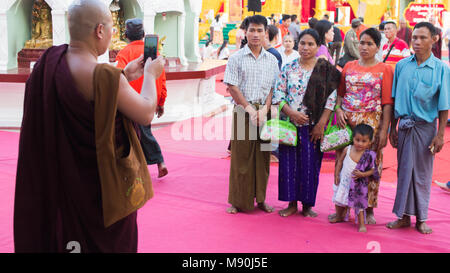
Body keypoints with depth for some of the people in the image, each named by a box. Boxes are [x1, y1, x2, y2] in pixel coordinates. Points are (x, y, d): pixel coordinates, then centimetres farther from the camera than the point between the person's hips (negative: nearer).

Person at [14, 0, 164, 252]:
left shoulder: (51, 60, -3)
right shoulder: (103, 75, -27)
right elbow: (146, 114, -16)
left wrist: (125, 75, 12)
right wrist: (150, 75, 0)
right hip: (103, 182, -7)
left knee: (65, 235, 21)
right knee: (111, 240, 13)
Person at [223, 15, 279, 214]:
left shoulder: (271, 60, 10)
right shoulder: (236, 58, 1)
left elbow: (274, 88, 6)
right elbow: (232, 87, -4)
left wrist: (264, 109, -8)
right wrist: (249, 108, -11)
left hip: (264, 112, 3)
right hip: (243, 112, -3)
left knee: (262, 157, 6)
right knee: (240, 157, 0)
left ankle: (260, 198, 16)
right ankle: (237, 200, 9)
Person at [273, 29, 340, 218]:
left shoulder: (326, 69, 0)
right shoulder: (288, 69, 6)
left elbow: (331, 98, -4)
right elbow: (278, 94, 2)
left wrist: (321, 124, -10)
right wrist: (292, 113, -13)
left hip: (314, 126, -2)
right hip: (289, 123, 2)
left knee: (310, 164, 1)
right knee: (289, 162, 3)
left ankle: (307, 204, 14)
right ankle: (291, 203, 15)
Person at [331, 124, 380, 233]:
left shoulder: (369, 156, -19)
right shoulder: (347, 149, -12)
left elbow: (372, 170, -11)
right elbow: (340, 161, 1)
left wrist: (362, 174, -27)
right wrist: (336, 175, 1)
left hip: (357, 184, -4)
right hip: (343, 180, 4)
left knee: (359, 203, -3)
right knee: (339, 199, 20)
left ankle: (362, 223, 6)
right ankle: (339, 217, 44)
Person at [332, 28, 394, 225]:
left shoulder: (384, 70, 2)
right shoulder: (349, 66, 11)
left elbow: (388, 103, -3)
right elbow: (340, 92, 16)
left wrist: (385, 130, -10)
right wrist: (338, 109, -5)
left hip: (371, 123, -3)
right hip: (346, 121, 3)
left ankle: (369, 209, 12)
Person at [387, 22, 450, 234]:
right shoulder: (402, 66, 2)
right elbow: (394, 100, 8)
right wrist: (393, 128, 7)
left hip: (425, 127, -2)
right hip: (404, 126, 2)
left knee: (422, 173, 7)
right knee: (404, 171, 9)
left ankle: (421, 218, 19)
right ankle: (404, 216, 19)